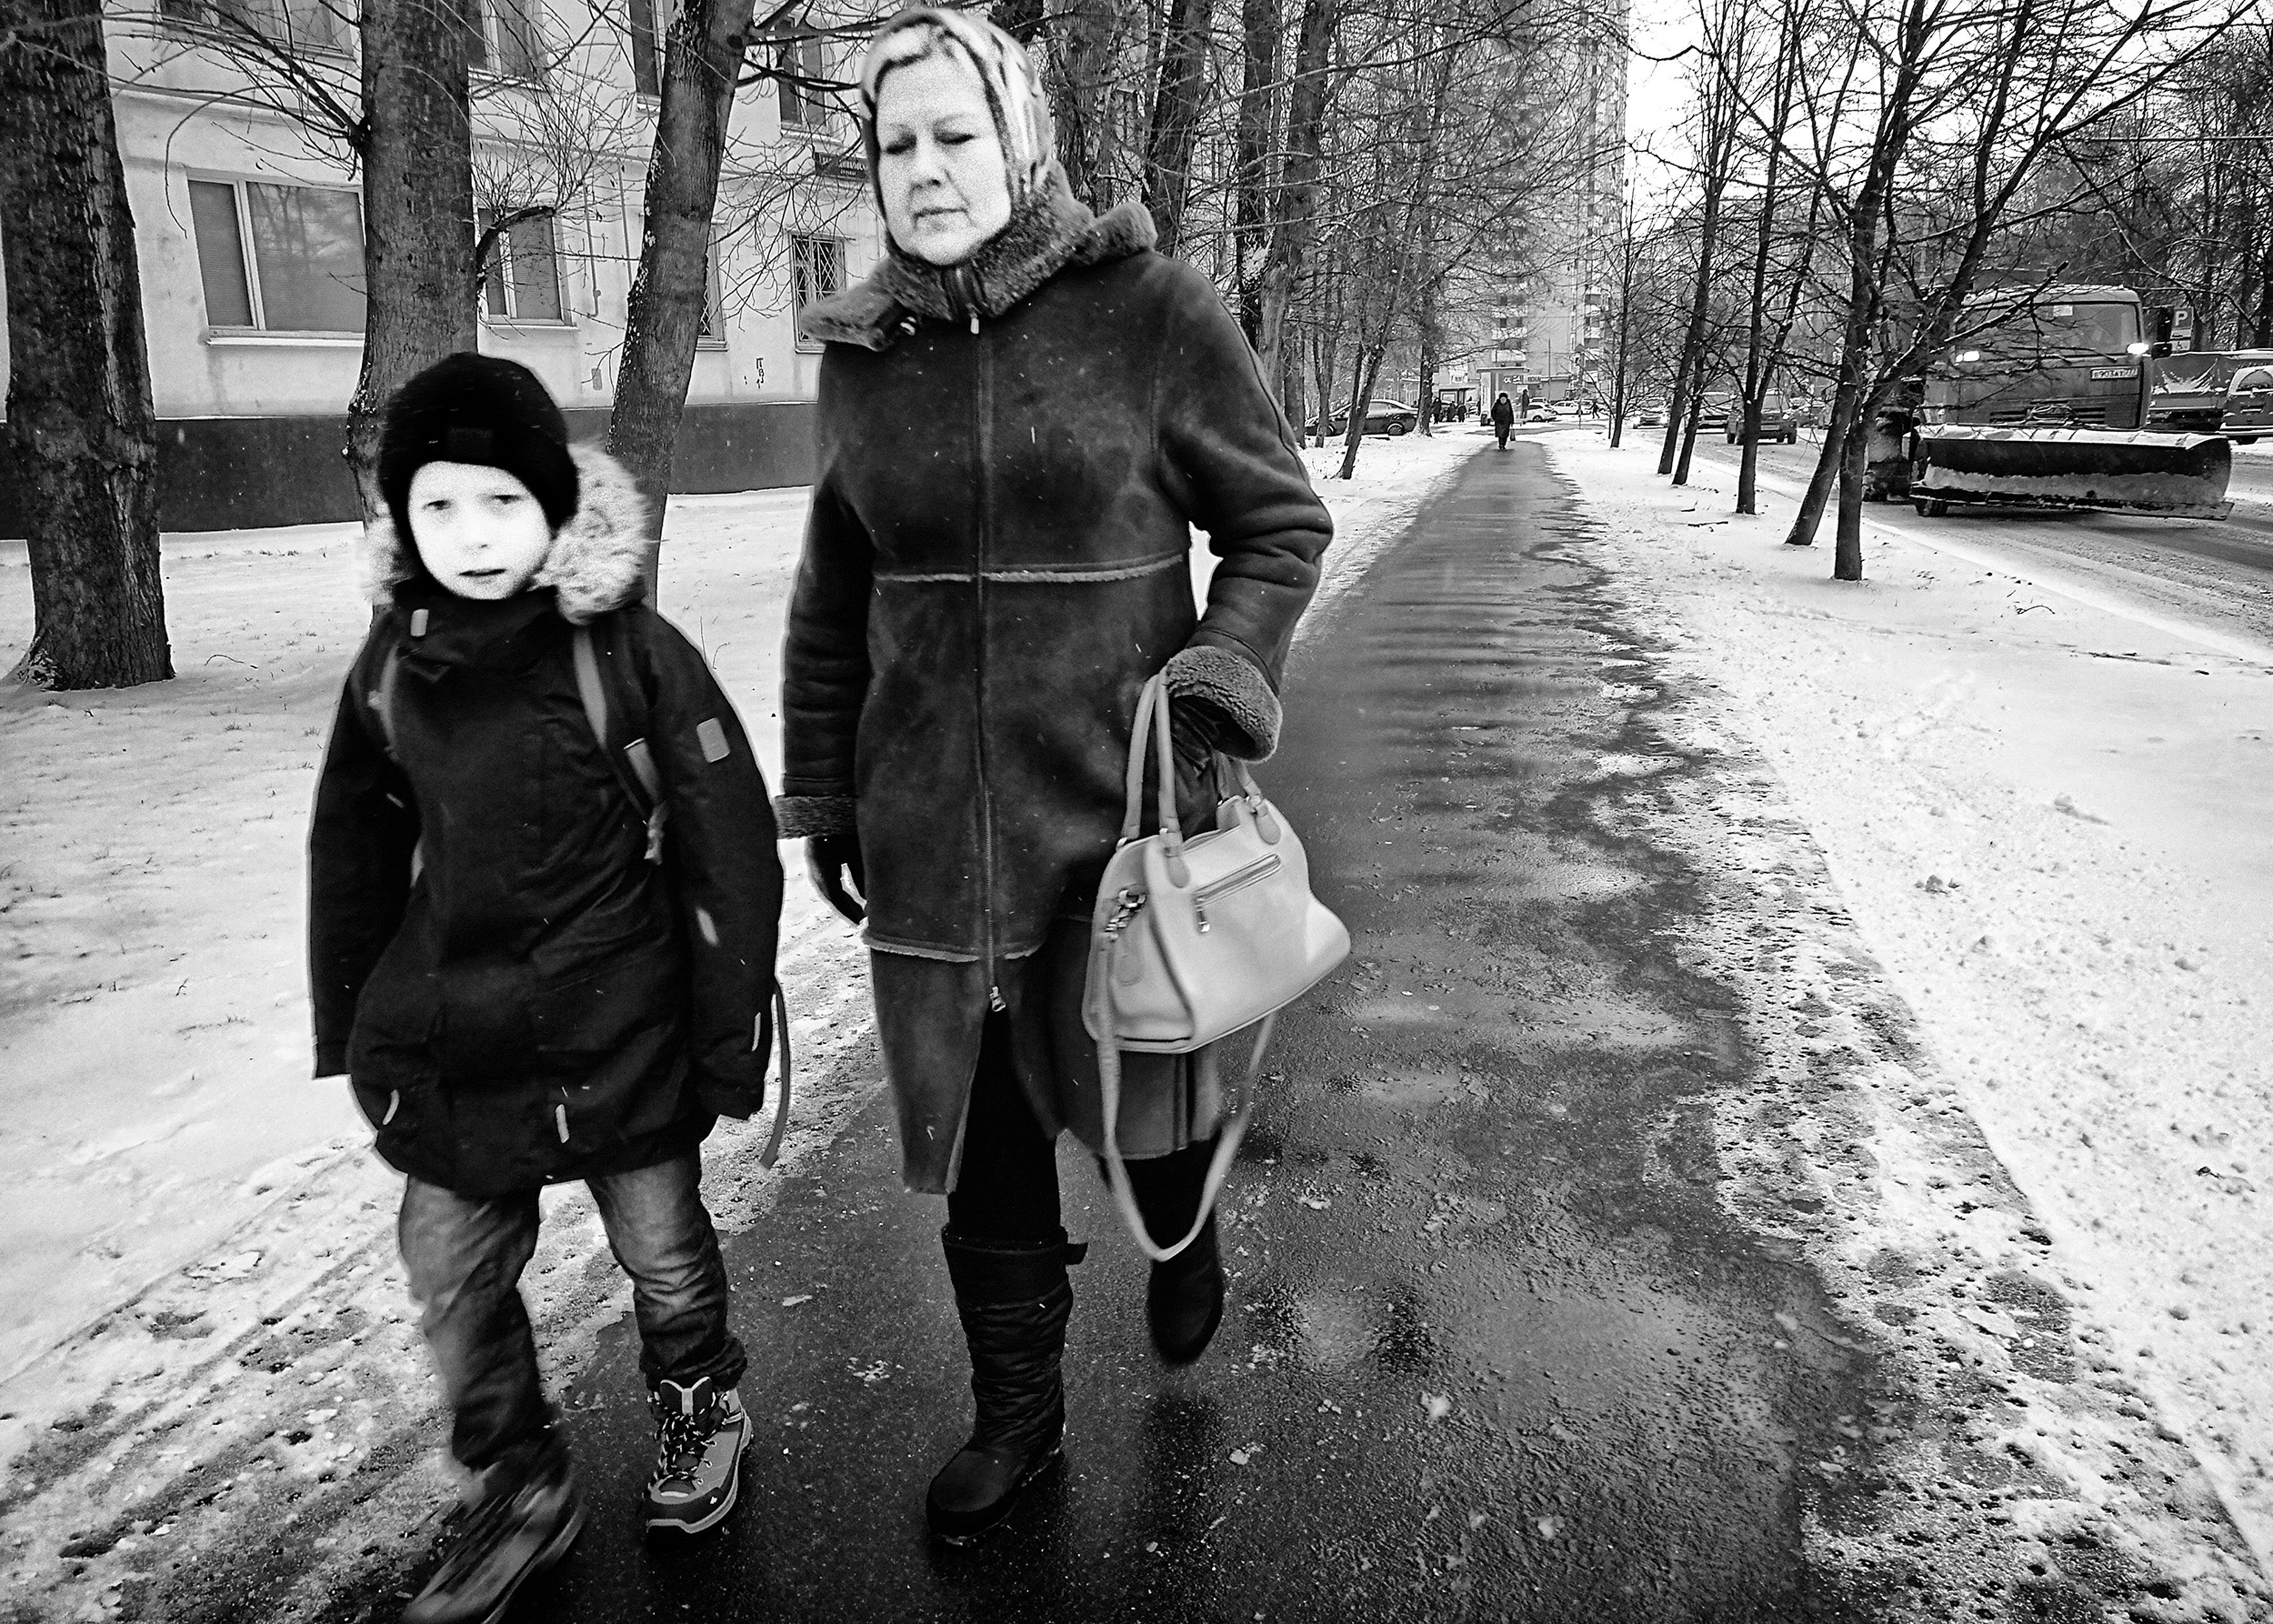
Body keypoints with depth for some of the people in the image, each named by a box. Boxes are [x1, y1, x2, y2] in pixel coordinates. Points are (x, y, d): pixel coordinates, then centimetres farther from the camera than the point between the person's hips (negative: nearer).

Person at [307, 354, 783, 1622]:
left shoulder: (632, 651, -15)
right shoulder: (395, 661, 0)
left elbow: (728, 844, -12)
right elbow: (356, 848, 11)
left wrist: (730, 1023, -10)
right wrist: (353, 1026, 13)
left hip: (619, 1033, -4)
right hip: (446, 1043, 5)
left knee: (662, 1246, 14)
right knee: (452, 1275, 12)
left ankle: (702, 1410, 43)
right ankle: (521, 1489, 34)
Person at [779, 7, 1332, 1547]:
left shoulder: (1149, 309, -8)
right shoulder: (862, 352, 4)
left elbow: (1281, 521, 0)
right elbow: (834, 594, 12)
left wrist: (1223, 676, -16)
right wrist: (820, 790, 12)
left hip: (1116, 804, -3)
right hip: (928, 825, 3)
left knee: (1141, 1082, 13)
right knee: (976, 1133, 12)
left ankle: (1184, 1240, 51)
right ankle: (1018, 1409, 37)